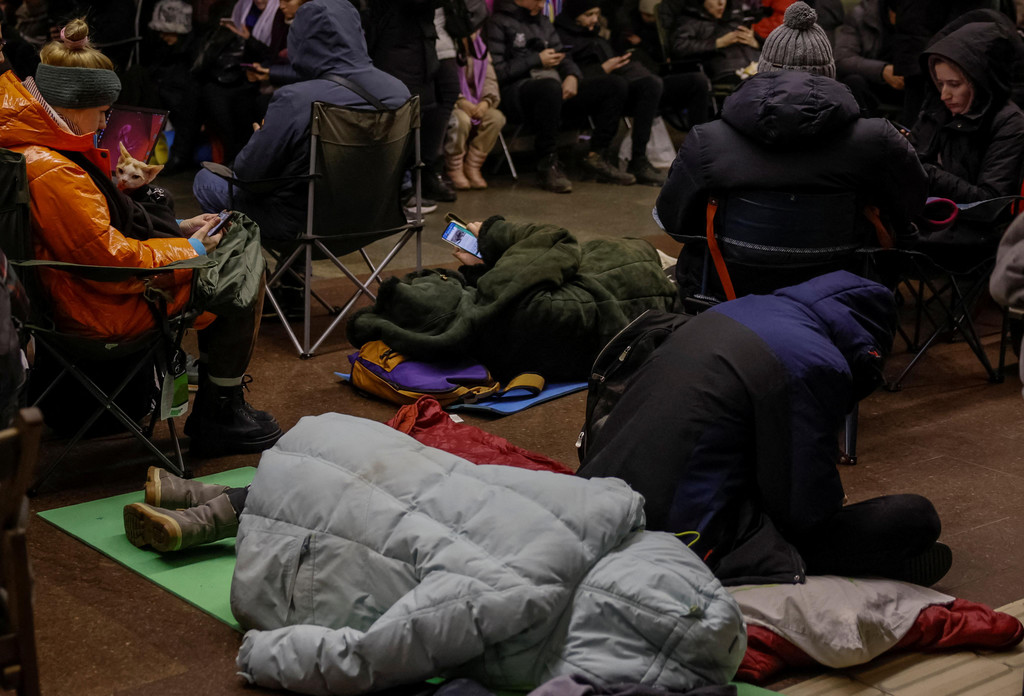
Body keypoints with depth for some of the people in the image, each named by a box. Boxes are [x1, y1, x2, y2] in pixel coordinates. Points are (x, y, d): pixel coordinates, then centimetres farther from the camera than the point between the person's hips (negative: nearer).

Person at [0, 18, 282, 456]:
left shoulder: (36, 145, 6)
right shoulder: (51, 173, -29)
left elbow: (101, 226, 18)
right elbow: (115, 261, -26)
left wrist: (178, 229, 10)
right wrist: (191, 249, -11)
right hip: (98, 310, -11)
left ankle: (213, 409, 25)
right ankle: (219, 420, 9)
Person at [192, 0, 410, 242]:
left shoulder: (294, 101, -29)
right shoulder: (398, 90, -13)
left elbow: (248, 171, -18)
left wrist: (260, 136, 5)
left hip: (300, 224, -6)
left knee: (205, 180, 20)